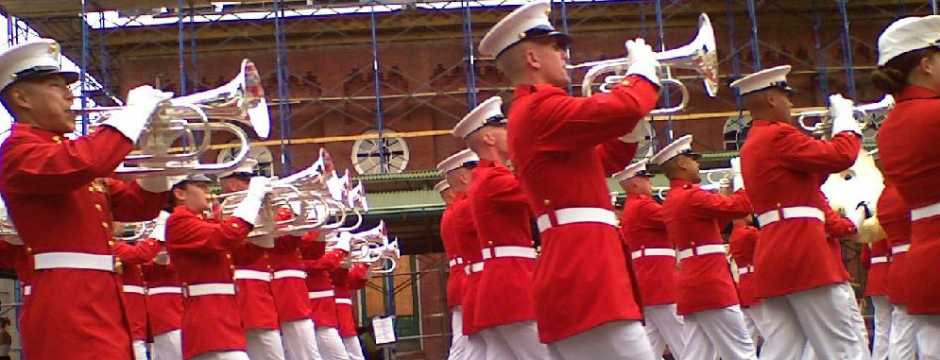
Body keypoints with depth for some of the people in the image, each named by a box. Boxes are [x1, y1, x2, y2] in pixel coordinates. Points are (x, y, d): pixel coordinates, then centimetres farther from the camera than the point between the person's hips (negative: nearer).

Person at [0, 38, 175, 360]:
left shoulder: (67, 152, 23)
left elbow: (140, 206, 24)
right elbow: (84, 163, -27)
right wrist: (135, 110, -15)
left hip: (102, 303, 9)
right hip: (67, 309, -9)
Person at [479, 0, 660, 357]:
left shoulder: (532, 113, 24)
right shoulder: (541, 107, -9)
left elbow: (605, 160, 30)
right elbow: (624, 107, -22)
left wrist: (634, 119, 16)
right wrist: (643, 67, -2)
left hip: (574, 278, 11)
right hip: (584, 281, -11)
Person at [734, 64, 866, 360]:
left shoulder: (752, 146, 21)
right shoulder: (778, 135, -9)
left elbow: (809, 175, 26)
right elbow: (841, 155, -15)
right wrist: (844, 119, 2)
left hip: (774, 257, 9)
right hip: (803, 254, -9)